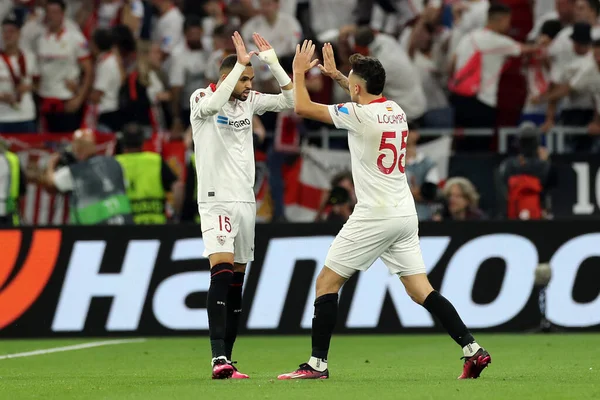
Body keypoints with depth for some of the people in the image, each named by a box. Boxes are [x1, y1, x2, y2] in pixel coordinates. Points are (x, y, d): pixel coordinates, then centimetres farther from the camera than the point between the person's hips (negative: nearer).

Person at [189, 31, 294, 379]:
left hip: (245, 200, 7)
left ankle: (227, 359, 10)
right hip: (216, 201, -7)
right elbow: (213, 103, -31)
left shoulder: (250, 101, 10)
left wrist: (273, 62, -2)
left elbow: (292, 101, 6)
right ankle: (219, 360, -28)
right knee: (221, 272, -21)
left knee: (236, 282, 6)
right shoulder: (202, 98, -7)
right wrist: (240, 64, -28)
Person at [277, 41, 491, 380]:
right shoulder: (395, 110, 11)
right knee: (420, 289, 6)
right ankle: (473, 349, -5)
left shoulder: (359, 114, -11)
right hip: (405, 214, 7)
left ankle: (318, 363, 1)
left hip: (375, 215, -7)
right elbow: (369, 97, 37)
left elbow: (303, 107, -5)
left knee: (327, 282, 2)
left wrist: (300, 72, 10)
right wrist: (335, 74, 40)